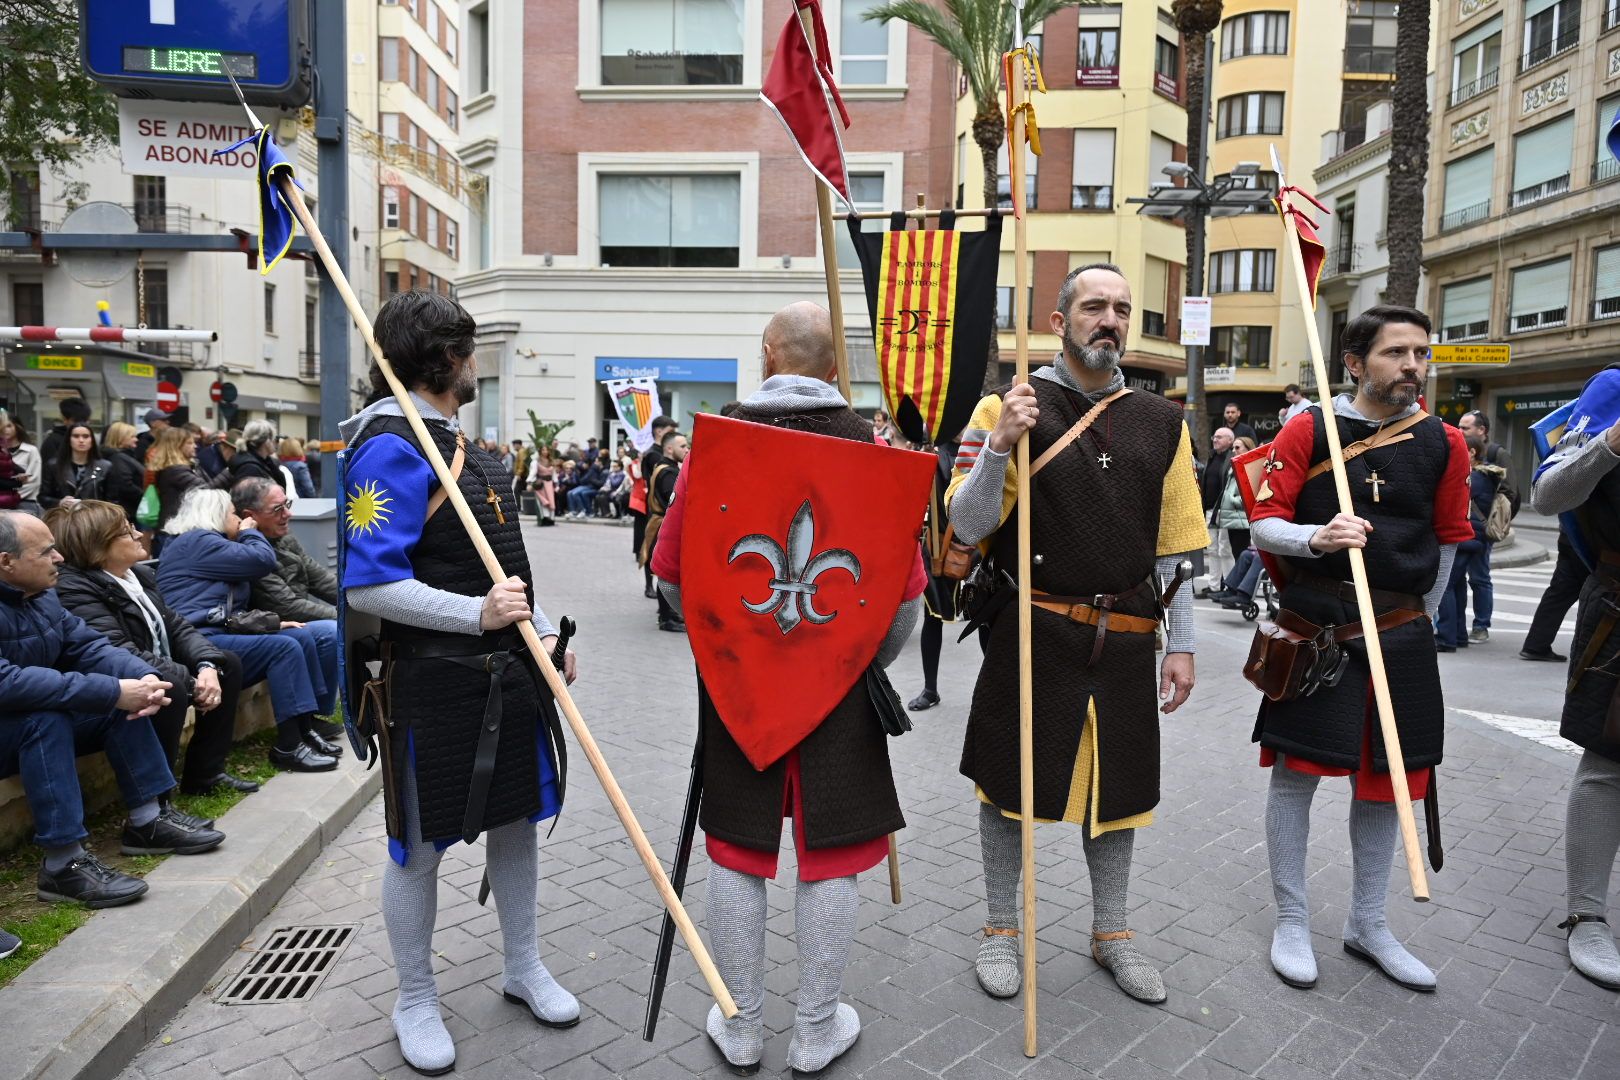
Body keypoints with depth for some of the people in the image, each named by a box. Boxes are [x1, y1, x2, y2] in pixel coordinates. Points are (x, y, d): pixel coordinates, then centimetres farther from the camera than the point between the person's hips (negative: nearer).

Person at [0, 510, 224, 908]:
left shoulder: (41, 595, 1)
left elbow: (88, 647, 1)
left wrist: (143, 677, -19)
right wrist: (112, 691, -36)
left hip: (43, 724, 9)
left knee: (127, 699, -1)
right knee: (45, 717, -34)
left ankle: (147, 822, 1)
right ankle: (63, 864, -32)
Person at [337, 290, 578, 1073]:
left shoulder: (459, 441, 13)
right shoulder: (391, 449, -17)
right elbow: (368, 583, -23)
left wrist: (541, 633, 11)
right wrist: (475, 614, -29)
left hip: (508, 670, 9)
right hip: (434, 681, -9)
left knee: (516, 818, 18)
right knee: (420, 847, 8)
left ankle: (523, 968, 37)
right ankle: (416, 1001, 28)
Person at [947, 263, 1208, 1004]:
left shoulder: (1161, 424, 7)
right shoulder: (1010, 408, -5)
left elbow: (1174, 545, 10)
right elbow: (967, 527, -11)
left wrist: (1180, 644, 8)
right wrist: (998, 445, -25)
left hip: (1125, 638, 4)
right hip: (1032, 634, -3)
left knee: (1118, 786, 15)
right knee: (1011, 780, 8)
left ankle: (1110, 931, 35)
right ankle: (1001, 928, 29)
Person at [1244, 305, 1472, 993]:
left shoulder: (1444, 444, 5)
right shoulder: (1308, 430, -4)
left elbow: (1447, 541, 15)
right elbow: (1264, 524, -7)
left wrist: (1420, 620, 16)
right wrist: (1316, 538, -26)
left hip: (1400, 636, 4)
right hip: (1313, 627, -3)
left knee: (1384, 780, 11)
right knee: (1296, 773, 1)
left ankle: (1368, 925, 28)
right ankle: (1292, 922, 17)